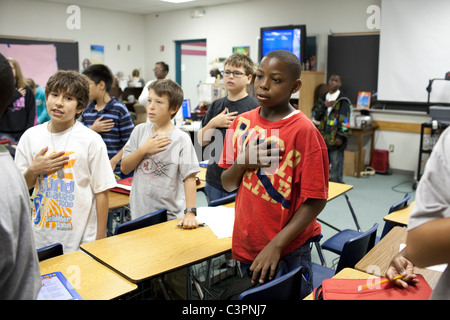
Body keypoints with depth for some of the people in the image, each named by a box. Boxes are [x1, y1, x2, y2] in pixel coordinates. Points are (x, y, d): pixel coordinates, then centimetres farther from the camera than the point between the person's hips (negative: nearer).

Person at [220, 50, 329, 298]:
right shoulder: (242, 123, 1)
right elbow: (227, 184, 7)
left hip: (288, 252, -4)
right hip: (245, 244, 5)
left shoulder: (303, 131, -14)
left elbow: (315, 199, -14)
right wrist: (243, 163, -14)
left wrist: (276, 245, -19)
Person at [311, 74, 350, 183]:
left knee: (336, 165, -4)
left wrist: (341, 136, -16)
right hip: (323, 138, 6)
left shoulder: (343, 100, -4)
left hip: (335, 139, -6)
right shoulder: (323, 98, 13)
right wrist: (324, 106, -8)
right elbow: (315, 115, 8)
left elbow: (345, 119, -9)